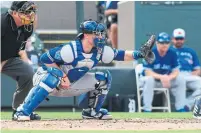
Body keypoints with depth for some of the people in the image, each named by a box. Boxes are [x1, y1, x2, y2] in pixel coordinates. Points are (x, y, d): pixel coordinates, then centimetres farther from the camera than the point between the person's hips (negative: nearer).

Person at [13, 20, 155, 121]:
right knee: (53, 77, -44)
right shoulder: (70, 49, -31)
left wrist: (139, 54, -22)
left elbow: (120, 55, -8)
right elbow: (45, 59, -27)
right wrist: (62, 75, -29)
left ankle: (91, 111, 15)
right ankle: (23, 112, -38)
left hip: (70, 83, 7)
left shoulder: (99, 51, -11)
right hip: (46, 76, -7)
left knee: (104, 78, 0)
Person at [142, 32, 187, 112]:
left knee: (180, 80, -16)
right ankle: (147, 110, -33)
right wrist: (161, 77, -38)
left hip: (167, 79, 4)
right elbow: (147, 72, -23)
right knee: (149, 80, -36)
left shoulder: (172, 53, -7)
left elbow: (176, 71, -8)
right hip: (153, 79, -4)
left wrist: (168, 78, -32)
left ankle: (181, 109, -11)